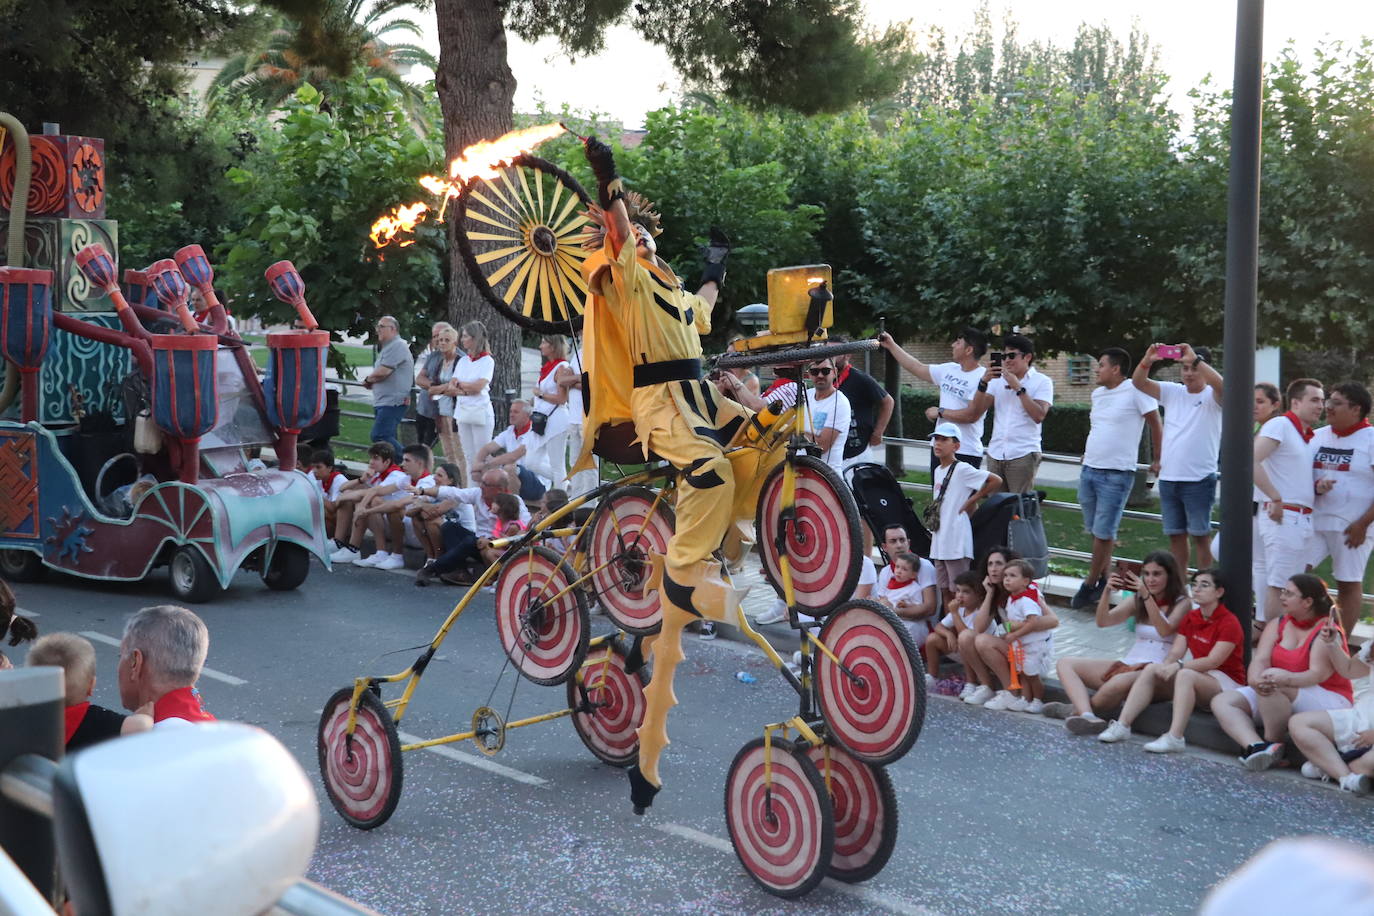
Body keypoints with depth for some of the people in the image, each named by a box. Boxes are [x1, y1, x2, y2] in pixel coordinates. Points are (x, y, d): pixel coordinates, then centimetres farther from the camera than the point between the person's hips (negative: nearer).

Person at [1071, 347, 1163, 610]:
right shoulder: (1097, 393, 12)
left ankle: (1091, 584, 7)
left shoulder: (1135, 391, -10)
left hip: (1117, 474, -7)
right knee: (1095, 530, 12)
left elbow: (1156, 425, -5)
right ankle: (1104, 579, 23)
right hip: (1089, 470, 8)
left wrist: (1158, 461, -2)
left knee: (1103, 532, -3)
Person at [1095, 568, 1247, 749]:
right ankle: (1122, 725, -22)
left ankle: (1175, 738, -47)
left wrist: (1179, 665, -29)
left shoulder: (1229, 623, -12)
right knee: (1151, 669, -13)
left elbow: (1213, 661, -22)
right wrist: (1165, 666, -21)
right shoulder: (1190, 618, 10)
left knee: (1186, 674, -36)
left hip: (1228, 681, -7)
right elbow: (1175, 652, 1)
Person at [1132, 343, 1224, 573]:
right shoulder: (1172, 392, 10)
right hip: (1168, 478, 5)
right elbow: (1138, 382, 0)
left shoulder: (1212, 397, -4)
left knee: (1200, 535, 0)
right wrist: (1148, 360, -19)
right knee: (1175, 535, 12)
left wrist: (1195, 358, -33)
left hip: (1199, 479, -5)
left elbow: (1220, 384, -27)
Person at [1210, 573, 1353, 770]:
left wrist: (1286, 679, -43)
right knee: (1221, 702, -12)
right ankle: (1256, 746, -34)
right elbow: (1260, 660, -6)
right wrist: (1255, 680, -30)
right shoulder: (1277, 626, 8)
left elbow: (1318, 674, -22)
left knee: (1274, 687, -36)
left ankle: (1273, 743, -19)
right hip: (1278, 699, 7)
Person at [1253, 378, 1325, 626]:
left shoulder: (1309, 436, 18)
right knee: (1278, 585, -7)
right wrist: (1275, 499, -20)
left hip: (1304, 519, 9)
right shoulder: (1280, 425, -9)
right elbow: (1251, 461, -22)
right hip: (1283, 516, -9)